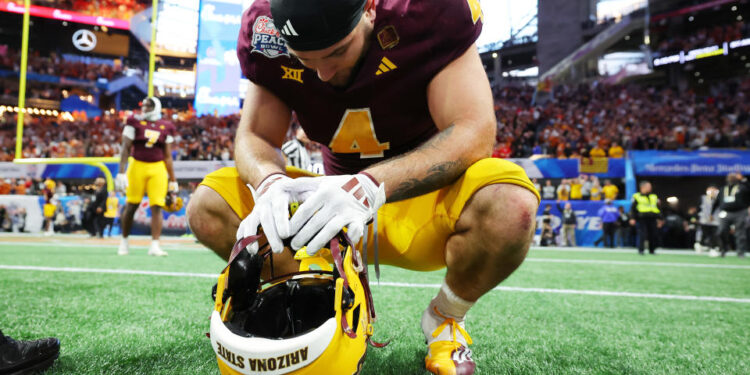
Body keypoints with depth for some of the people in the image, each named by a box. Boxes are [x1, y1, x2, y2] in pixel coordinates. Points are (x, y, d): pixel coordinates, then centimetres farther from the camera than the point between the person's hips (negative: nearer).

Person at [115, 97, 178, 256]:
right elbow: (126, 148, -1)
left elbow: (167, 156, 11)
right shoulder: (135, 122, 2)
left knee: (157, 207, -7)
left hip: (157, 169, 1)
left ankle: (155, 245, -6)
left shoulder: (166, 127, 7)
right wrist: (121, 172, -10)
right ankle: (124, 240, 23)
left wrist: (173, 180, 9)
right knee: (131, 206, 5)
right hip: (138, 166, -1)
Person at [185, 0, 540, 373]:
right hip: (337, 209, 3)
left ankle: (445, 318, -4)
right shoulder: (268, 32, -12)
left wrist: (371, 185, -43)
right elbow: (254, 136, -7)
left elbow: (473, 133, -28)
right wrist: (268, 181, -32)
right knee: (208, 207, -14)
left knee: (509, 206, -35)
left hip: (421, 202, -2)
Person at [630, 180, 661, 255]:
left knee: (653, 235, 5)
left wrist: (660, 218, 13)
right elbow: (633, 208, 2)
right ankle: (641, 250, 0)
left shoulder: (654, 197, 16)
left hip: (652, 219, 4)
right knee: (642, 235, -9)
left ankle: (652, 250, 18)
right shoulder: (637, 196, 3)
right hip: (642, 219, -4)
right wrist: (632, 218, -6)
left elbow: (658, 208, 19)